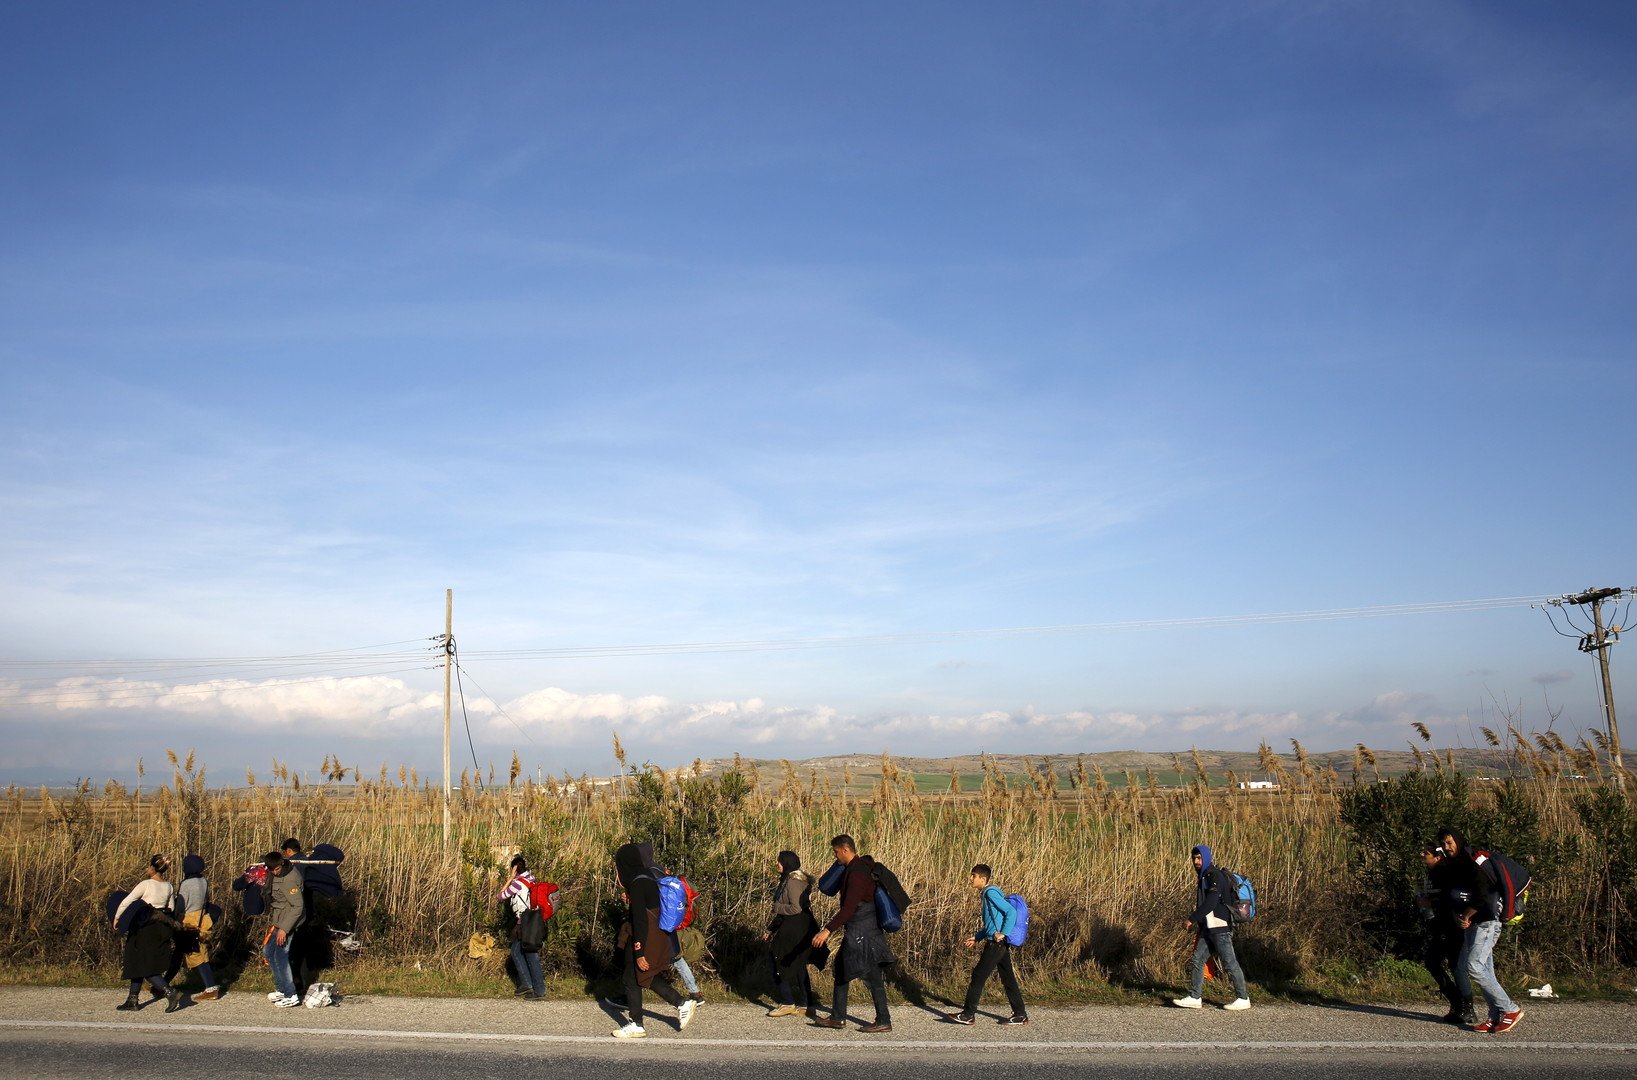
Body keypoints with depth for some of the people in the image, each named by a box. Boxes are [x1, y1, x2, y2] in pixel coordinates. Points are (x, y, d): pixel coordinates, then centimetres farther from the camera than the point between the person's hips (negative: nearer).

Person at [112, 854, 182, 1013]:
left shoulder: (146, 884, -13)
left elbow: (126, 902, -12)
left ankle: (170, 992, -15)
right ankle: (133, 1000, 21)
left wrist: (116, 917, 1)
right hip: (162, 927, 7)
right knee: (138, 963, 18)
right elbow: (171, 908, 9)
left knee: (142, 966, -2)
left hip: (146, 927, -7)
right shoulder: (168, 887, 6)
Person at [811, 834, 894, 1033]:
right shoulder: (858, 866, 9)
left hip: (862, 932, -11)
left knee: (872, 976, -2)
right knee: (841, 969, 15)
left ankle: (884, 1021, 6)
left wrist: (828, 930, -30)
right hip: (857, 932, 11)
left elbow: (849, 908, -28)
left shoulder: (857, 873, -21)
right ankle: (838, 1017, 22)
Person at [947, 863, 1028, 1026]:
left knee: (978, 976, -3)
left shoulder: (991, 893, -13)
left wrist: (1003, 934, -21)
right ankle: (1020, 1015, 13)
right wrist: (977, 938, 20)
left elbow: (1011, 911, -21)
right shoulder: (987, 894, 17)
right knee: (1008, 979, 11)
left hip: (996, 944, -10)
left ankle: (968, 1014, 3)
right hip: (1001, 945, 10)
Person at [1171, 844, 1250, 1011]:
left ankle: (1243, 999, 9)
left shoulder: (1215, 876, -14)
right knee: (1197, 961, 5)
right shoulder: (1203, 877, 16)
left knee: (1229, 963, -2)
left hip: (1220, 928, -9)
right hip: (1208, 928, 9)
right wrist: (1197, 923, 15)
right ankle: (1194, 997, 9)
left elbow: (1210, 903, -22)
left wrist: (1191, 920, -20)